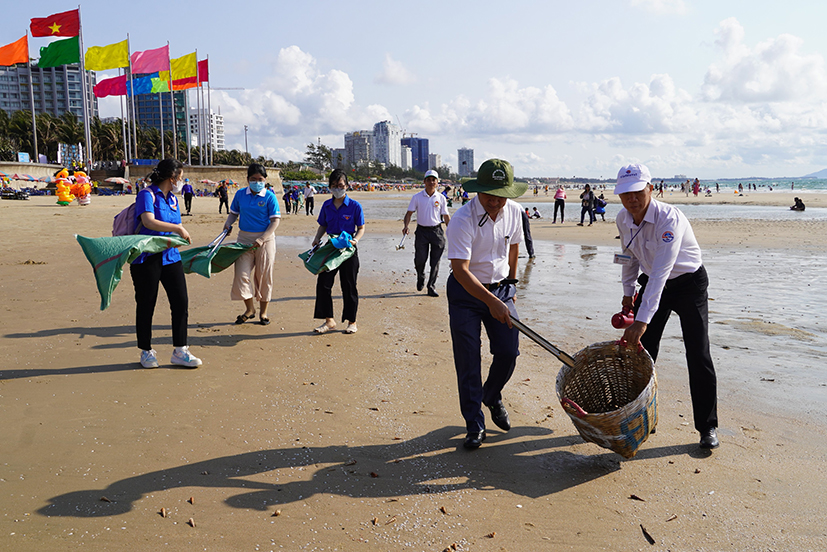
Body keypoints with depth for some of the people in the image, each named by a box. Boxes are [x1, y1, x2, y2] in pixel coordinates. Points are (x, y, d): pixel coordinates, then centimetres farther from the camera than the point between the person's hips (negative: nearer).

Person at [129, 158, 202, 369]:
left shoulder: (173, 199, 15)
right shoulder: (147, 194, -9)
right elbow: (149, 222, -24)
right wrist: (179, 229, -22)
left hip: (170, 257, 7)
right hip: (147, 258, -7)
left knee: (181, 302, 1)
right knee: (146, 305, 4)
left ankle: (180, 351, 10)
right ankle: (146, 352, 19)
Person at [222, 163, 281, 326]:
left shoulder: (269, 197, -7)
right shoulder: (240, 194, 4)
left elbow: (275, 221, -11)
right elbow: (234, 213, 16)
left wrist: (261, 239, -20)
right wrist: (228, 223, -6)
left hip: (265, 238, -3)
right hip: (244, 238, 3)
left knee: (264, 275, 4)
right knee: (241, 273, -3)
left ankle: (263, 312, 18)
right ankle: (249, 309, 13)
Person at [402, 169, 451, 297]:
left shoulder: (441, 198, 6)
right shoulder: (417, 197, 3)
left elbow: (446, 216, 10)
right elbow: (409, 213, 3)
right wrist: (406, 226, -14)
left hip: (437, 231, 1)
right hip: (422, 230, -1)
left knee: (435, 261, 0)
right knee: (420, 259, -4)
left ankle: (431, 286, 9)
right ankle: (420, 278, 26)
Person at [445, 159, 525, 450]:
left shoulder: (514, 211, -4)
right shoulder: (462, 219, -23)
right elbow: (460, 270, -27)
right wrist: (492, 302, -33)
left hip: (500, 288, 5)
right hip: (466, 292, -4)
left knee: (509, 352, 1)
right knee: (468, 361, -3)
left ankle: (492, 397, 32)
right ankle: (474, 425, 11)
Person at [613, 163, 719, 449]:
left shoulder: (669, 218, -31)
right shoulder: (622, 219, -10)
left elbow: (661, 272, -40)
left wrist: (642, 320, -46)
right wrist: (628, 292, 8)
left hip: (689, 283, -6)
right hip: (652, 283, 6)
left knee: (698, 356, -8)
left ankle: (707, 426, 7)